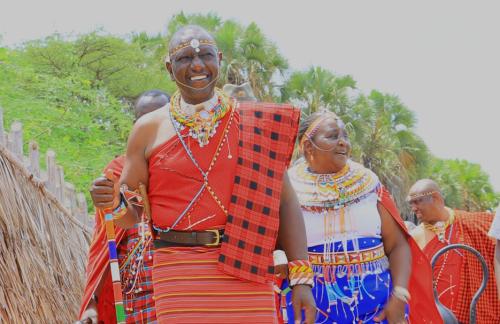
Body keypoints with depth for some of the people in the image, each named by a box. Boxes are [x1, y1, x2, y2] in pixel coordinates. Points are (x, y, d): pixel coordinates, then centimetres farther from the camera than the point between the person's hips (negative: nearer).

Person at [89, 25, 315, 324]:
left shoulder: (253, 122, 4)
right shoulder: (148, 130, 5)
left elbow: (284, 201, 4)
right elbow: (131, 215, 9)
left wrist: (302, 277, -2)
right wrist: (114, 203, -15)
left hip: (247, 270, 1)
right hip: (180, 274, 0)